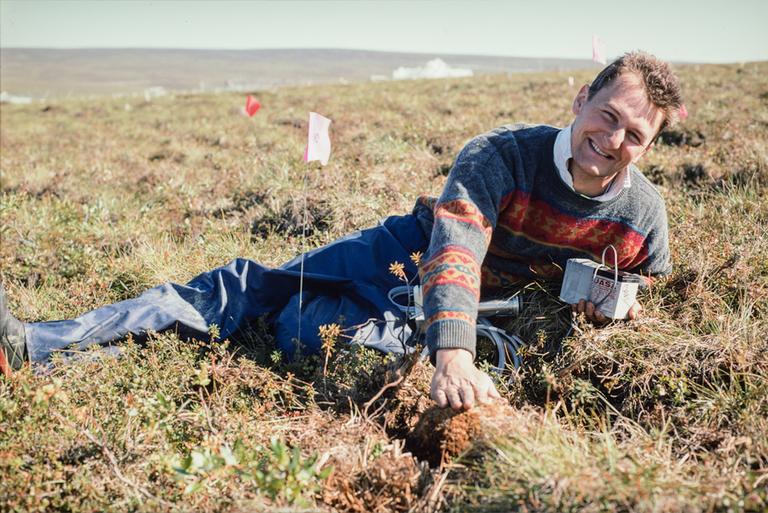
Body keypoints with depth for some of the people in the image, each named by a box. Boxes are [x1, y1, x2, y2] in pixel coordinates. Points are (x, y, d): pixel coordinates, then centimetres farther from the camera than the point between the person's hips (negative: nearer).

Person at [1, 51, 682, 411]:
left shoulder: (643, 213, -14)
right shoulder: (502, 153, -23)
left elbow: (654, 285, 7)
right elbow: (457, 245, -37)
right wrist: (452, 353, -55)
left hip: (481, 303, -1)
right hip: (406, 250, 2)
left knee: (305, 329, -21)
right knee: (249, 285, -10)